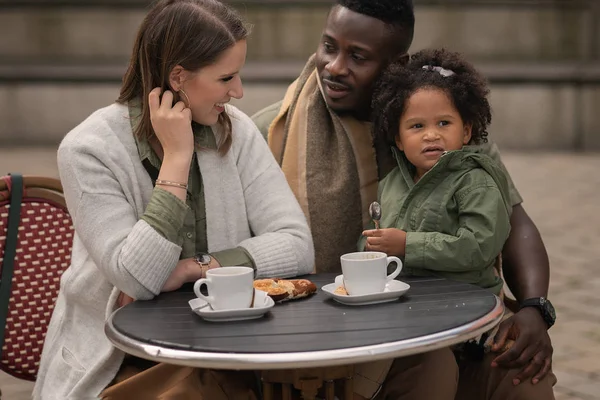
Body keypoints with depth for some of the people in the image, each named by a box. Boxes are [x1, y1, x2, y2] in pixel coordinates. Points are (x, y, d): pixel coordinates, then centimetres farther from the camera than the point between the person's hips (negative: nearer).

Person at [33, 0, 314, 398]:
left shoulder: (237, 132, -1)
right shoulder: (88, 149, -12)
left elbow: (297, 246, -7)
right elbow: (137, 279, -20)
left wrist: (193, 268, -18)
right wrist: (177, 158, -20)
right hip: (119, 362, -3)